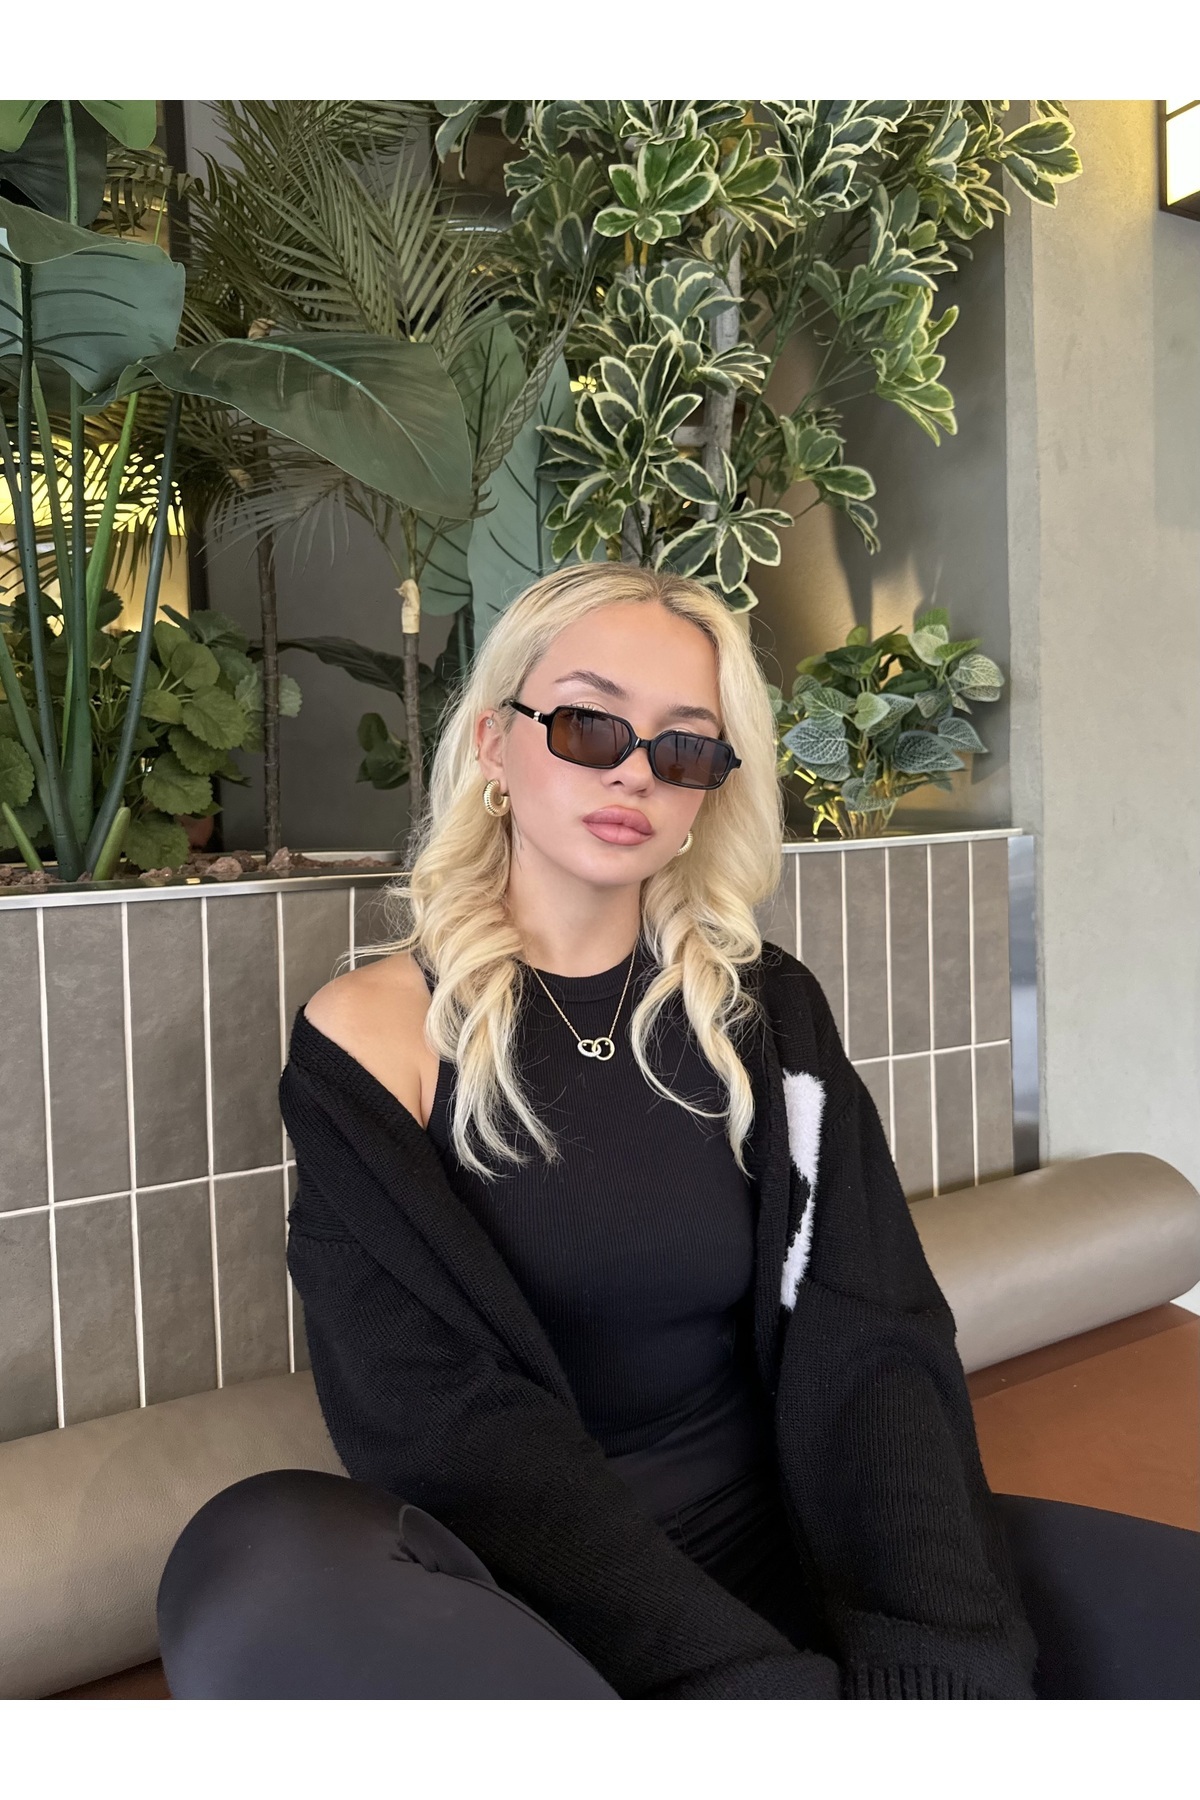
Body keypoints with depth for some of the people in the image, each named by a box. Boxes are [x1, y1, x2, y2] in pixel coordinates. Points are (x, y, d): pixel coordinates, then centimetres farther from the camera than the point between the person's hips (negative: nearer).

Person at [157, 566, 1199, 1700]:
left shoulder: (765, 1012, 4)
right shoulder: (368, 1038, -6)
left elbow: (871, 1349, -5)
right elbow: (442, 1424, -14)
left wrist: (925, 1662, -22)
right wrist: (757, 1681, -24)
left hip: (779, 1533, 1)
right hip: (520, 1586, 0)